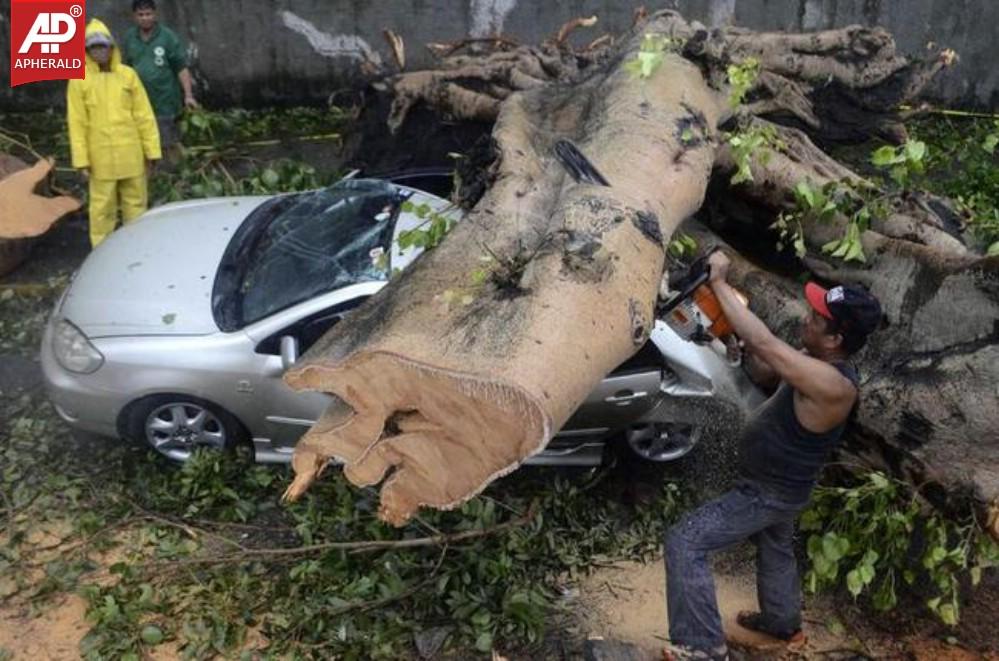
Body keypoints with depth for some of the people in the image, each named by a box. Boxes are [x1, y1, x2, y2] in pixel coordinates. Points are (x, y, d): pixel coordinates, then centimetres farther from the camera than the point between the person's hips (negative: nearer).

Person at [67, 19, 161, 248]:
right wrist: (81, 159, -7)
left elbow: (144, 115, 3)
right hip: (101, 157, -2)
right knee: (102, 206, 5)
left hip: (131, 154, 2)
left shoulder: (127, 74, 2)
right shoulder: (79, 80, -2)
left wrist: (151, 149, 0)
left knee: (136, 202, 12)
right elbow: (77, 123, -3)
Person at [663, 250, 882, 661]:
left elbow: (764, 345, -42)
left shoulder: (833, 384, -35)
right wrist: (741, 336, -14)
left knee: (685, 542, -12)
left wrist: (720, 284, -36)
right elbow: (762, 371, 5)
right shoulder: (821, 363, -5)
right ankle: (784, 622, 56)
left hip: (768, 493, -10)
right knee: (775, 549, 32)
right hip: (776, 484, 10)